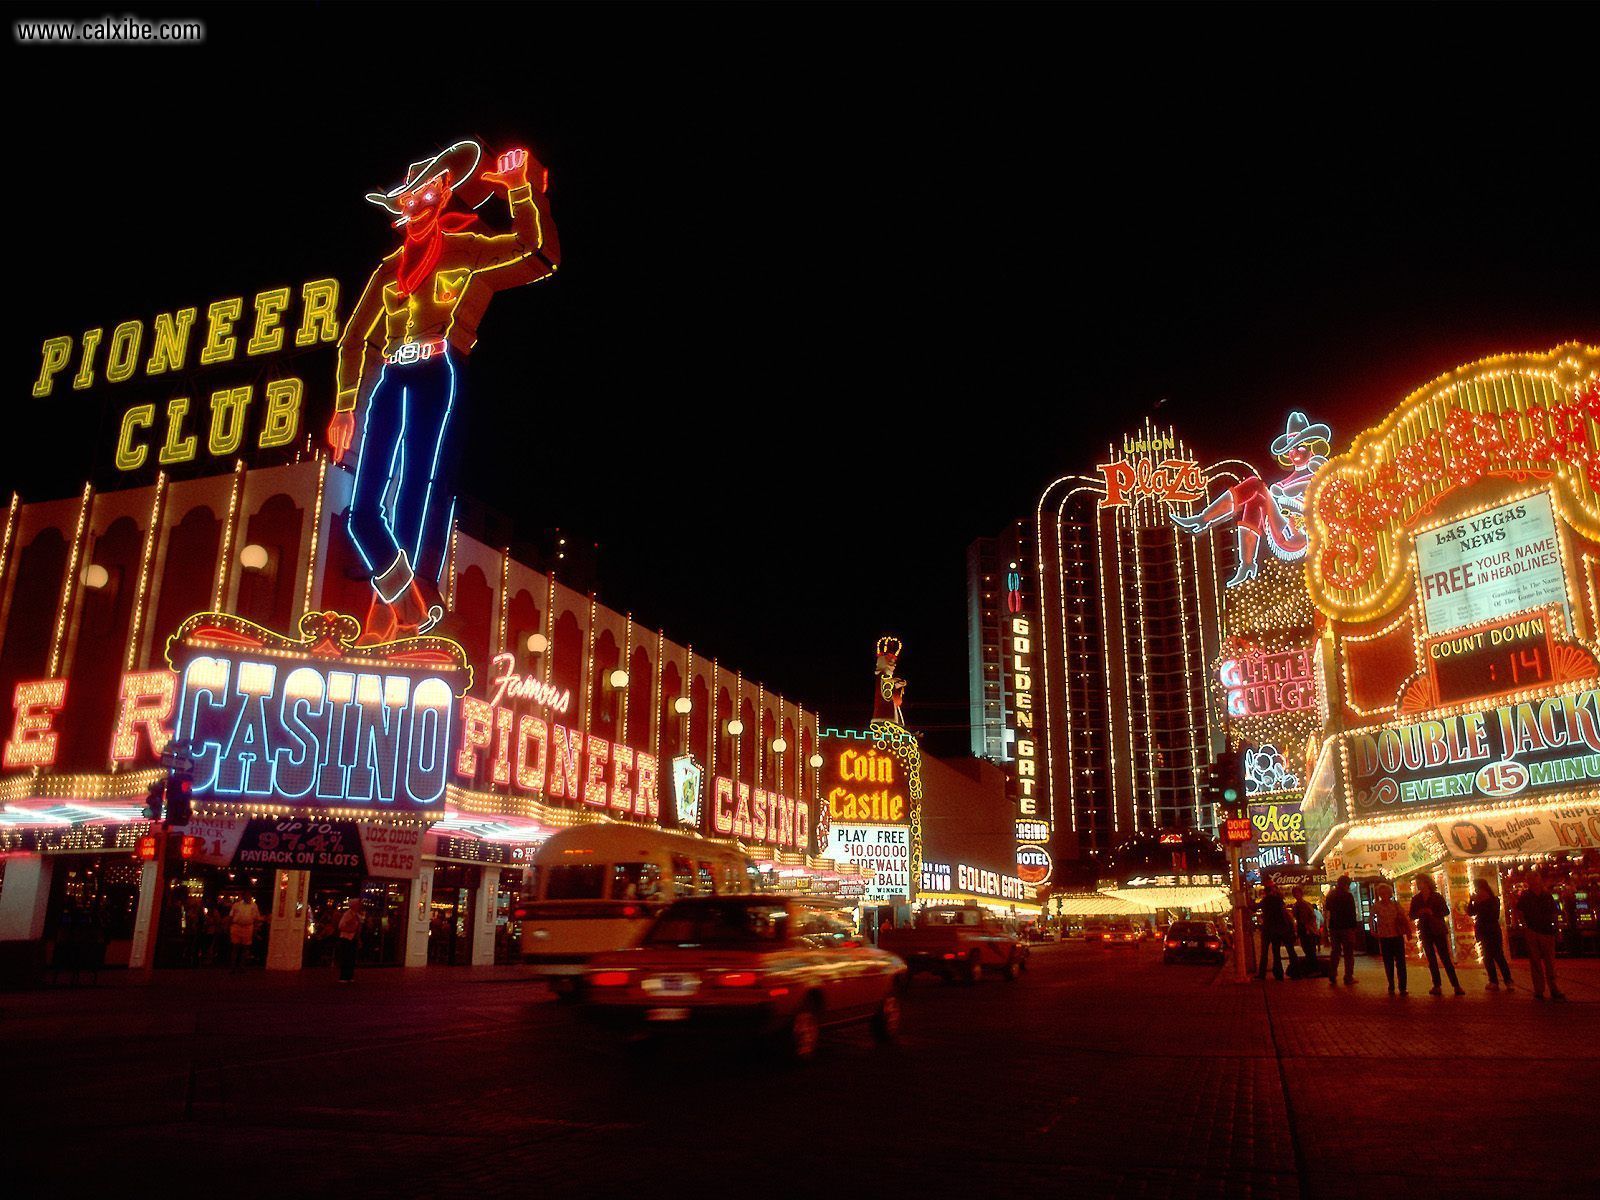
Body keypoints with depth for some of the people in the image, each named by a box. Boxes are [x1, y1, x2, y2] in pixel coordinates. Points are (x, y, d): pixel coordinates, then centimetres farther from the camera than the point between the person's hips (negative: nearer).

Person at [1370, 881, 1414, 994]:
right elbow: (1371, 918, 10)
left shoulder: (1396, 904, -1)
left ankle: (1402, 987, 7)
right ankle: (1391, 987, 15)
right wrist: (1373, 931, 3)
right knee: (1388, 963, 6)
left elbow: (1405, 918, -1)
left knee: (1400, 962, 1)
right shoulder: (1376, 906, -1)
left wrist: (1408, 932, -7)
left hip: (1398, 937, 0)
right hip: (1384, 938, 0)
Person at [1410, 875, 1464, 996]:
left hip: (1439, 931, -3)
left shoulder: (1437, 897, -2)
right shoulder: (1415, 899, 5)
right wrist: (1419, 913, -15)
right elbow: (1412, 916, 6)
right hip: (1425, 932, 3)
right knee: (1431, 960, 6)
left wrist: (1433, 913, -20)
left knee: (1445, 958, -8)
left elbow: (1446, 911, -4)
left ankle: (1456, 985, -7)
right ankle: (1437, 986, 9)